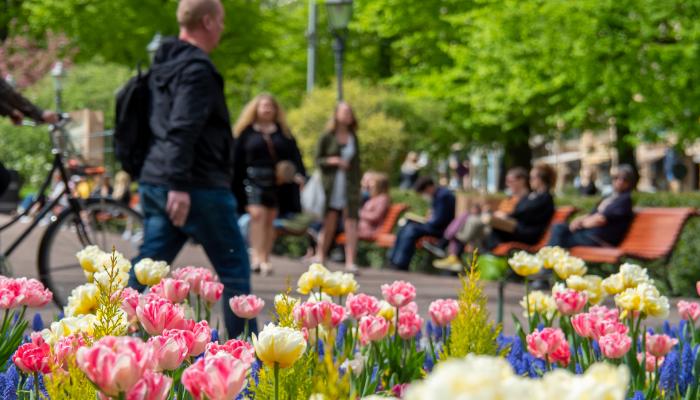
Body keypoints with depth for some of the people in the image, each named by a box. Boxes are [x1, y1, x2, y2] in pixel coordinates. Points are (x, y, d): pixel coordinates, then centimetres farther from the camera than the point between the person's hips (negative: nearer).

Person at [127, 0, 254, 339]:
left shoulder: (163, 65, 17)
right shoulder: (196, 69, -14)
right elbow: (182, 130, -24)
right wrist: (180, 185, -29)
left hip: (155, 183, 9)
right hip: (198, 188, -9)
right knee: (235, 271, 4)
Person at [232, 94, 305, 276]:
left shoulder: (283, 132, 12)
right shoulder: (246, 131, 4)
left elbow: (294, 154, 6)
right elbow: (237, 159, 2)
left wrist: (298, 174, -10)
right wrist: (235, 184, -2)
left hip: (278, 181, 3)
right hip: (253, 179, -3)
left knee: (270, 220, 5)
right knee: (257, 214, -19)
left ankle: (265, 259, 11)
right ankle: (257, 256, -21)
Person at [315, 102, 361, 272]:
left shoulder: (353, 138, 13)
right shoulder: (327, 137, 2)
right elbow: (317, 160, 3)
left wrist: (358, 186, 10)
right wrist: (332, 161, -15)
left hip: (350, 186, 3)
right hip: (331, 185, -3)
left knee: (351, 223, -6)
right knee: (329, 223, -2)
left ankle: (350, 262, -7)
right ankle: (320, 258, 9)